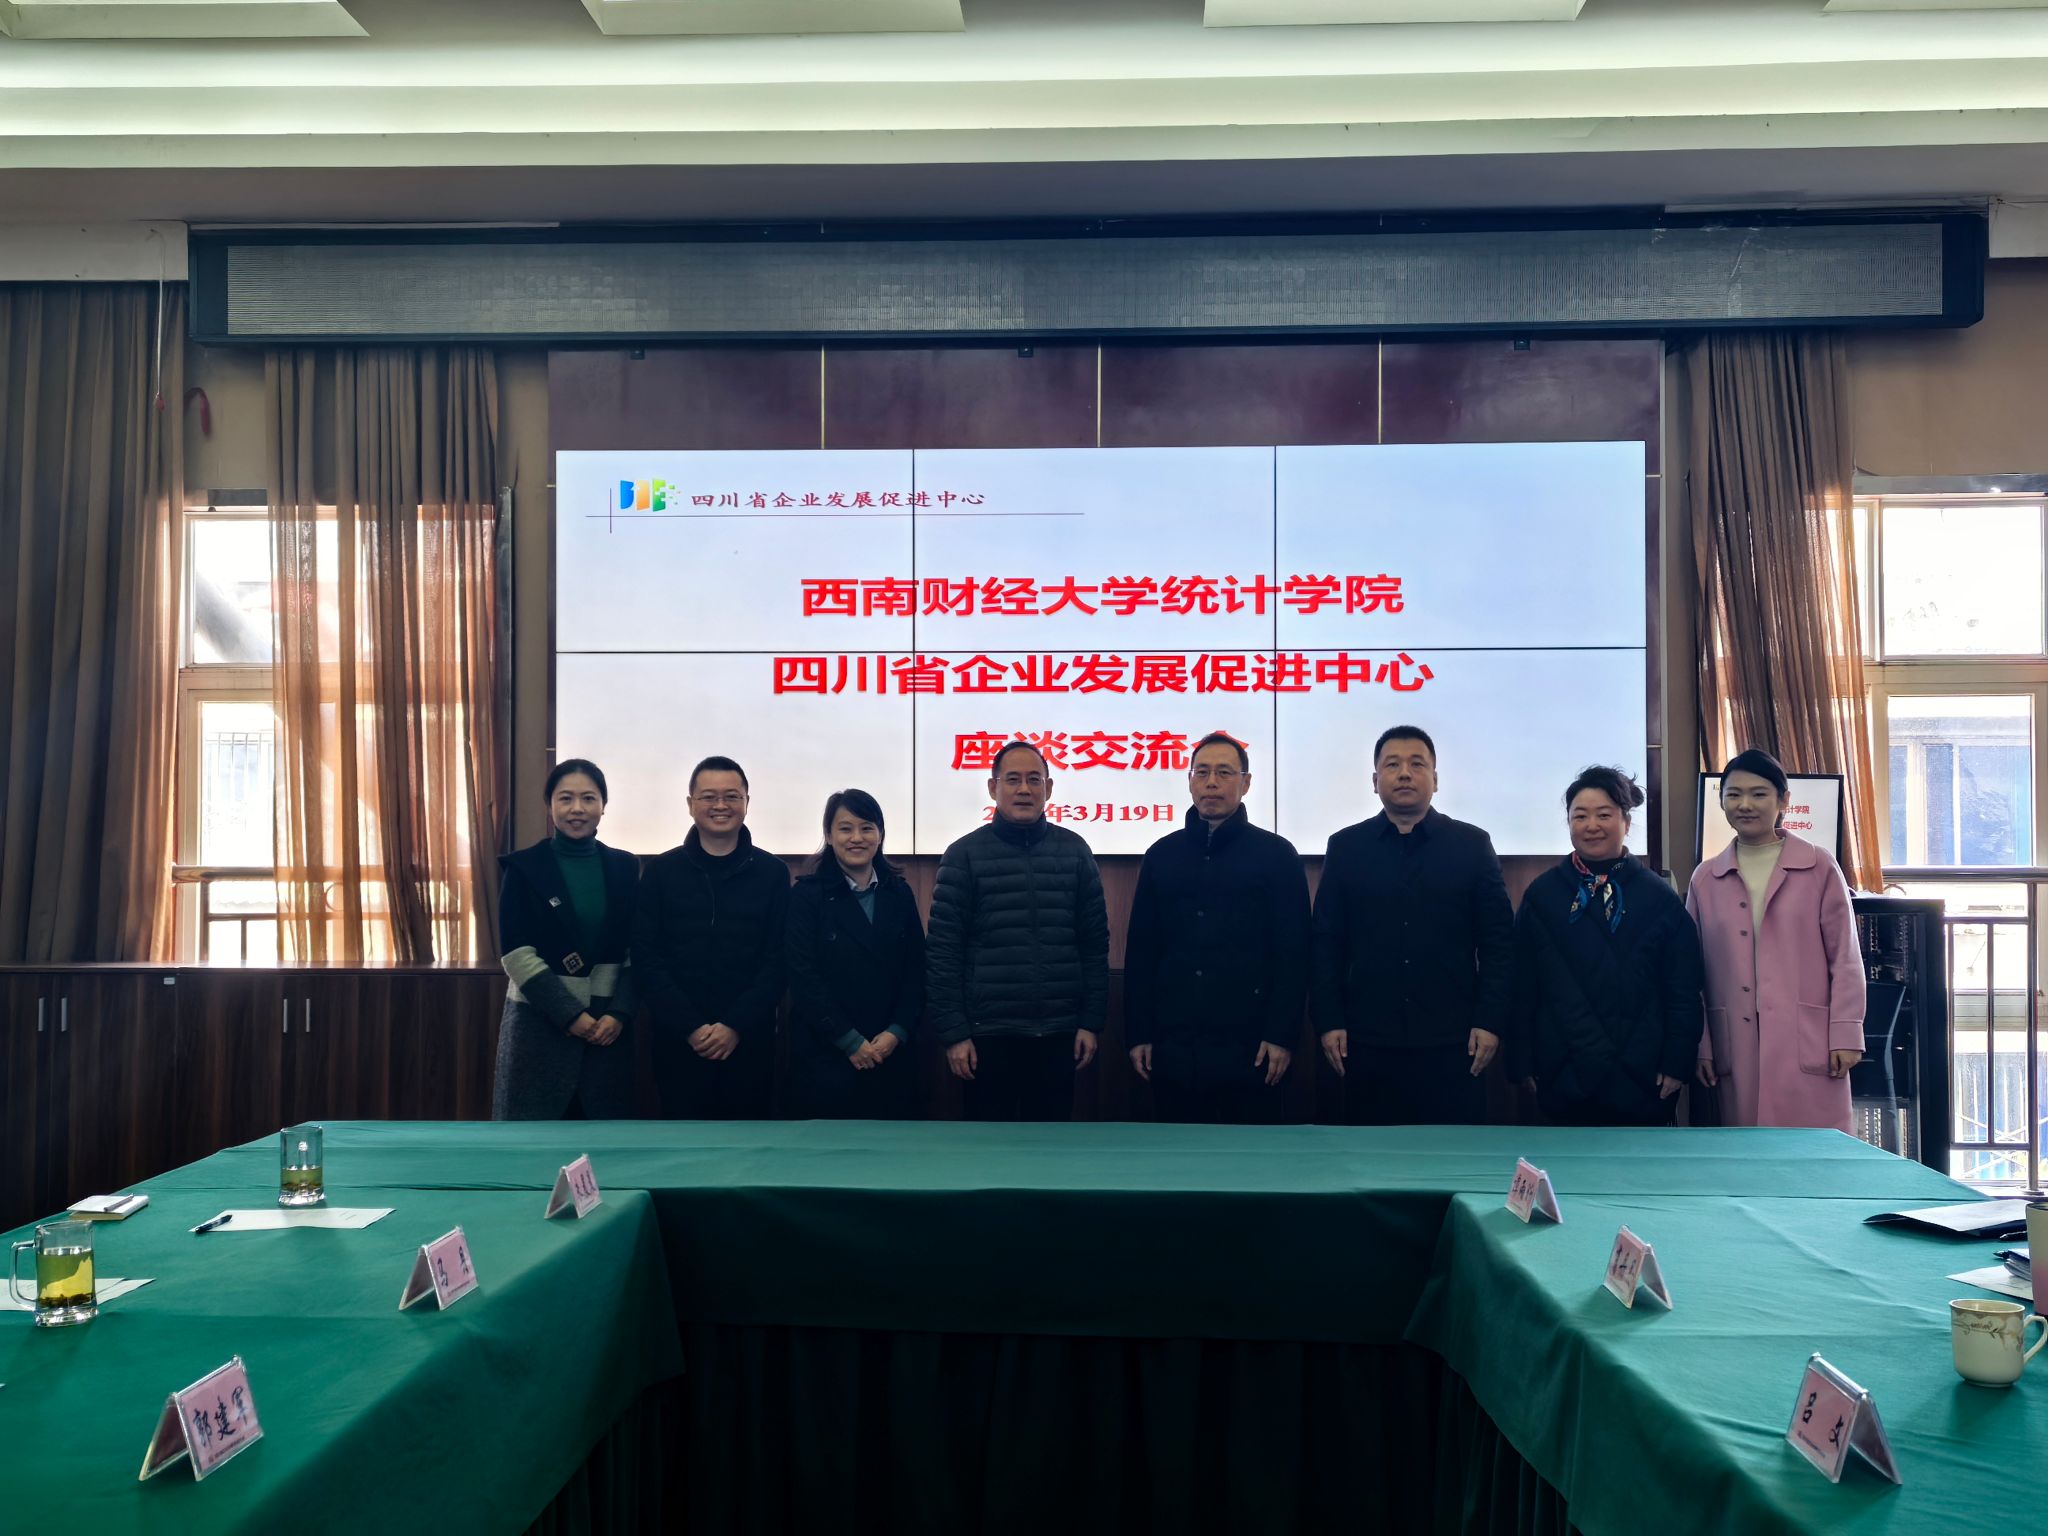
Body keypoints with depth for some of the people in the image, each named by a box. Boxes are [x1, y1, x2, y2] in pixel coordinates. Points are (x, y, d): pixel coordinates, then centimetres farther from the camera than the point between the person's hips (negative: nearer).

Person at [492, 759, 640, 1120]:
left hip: (608, 1023, 3)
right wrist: (570, 1015, -14)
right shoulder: (523, 868, -1)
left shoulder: (624, 867, 7)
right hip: (539, 1023, -2)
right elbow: (517, 955, -8)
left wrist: (619, 1014, -10)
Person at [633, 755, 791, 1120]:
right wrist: (690, 1027, -10)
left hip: (750, 1041, 0)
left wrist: (736, 1026, -10)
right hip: (679, 1041, 0)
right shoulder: (661, 872, 3)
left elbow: (778, 962, 0)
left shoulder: (773, 873, 3)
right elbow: (647, 959, -2)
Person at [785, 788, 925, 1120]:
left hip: (890, 1056, 4)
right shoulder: (806, 894, -2)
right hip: (825, 1057, -3)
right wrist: (851, 1042, -12)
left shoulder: (900, 894, 10)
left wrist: (897, 1032, -7)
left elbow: (916, 972, 7)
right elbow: (804, 977, -9)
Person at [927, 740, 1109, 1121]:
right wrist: (953, 1033, -8)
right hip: (988, 1033, -2)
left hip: (1058, 1034, 2)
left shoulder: (1074, 850, 6)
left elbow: (1095, 943, 7)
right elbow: (944, 951, -3)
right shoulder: (964, 854, -1)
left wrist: (1091, 1021, 2)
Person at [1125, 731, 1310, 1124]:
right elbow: (1140, 952, 10)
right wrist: (1137, 1034, 4)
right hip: (1172, 1042, 3)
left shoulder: (1276, 854, 2)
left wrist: (1282, 1035, -10)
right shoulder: (1161, 855, 10)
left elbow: (1292, 954, -3)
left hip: (1246, 1042, -3)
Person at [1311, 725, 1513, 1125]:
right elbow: (1326, 943, 5)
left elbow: (1498, 941, 2)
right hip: (1368, 1042, 1)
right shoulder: (1345, 847, 6)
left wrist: (1489, 1021, -4)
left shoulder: (1473, 845, 5)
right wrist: (1328, 1022, -2)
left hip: (1451, 1043, 0)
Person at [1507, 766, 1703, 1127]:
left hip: (1642, 1073, 0)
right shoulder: (1542, 894, 2)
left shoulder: (1659, 898, 1)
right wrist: (1522, 1062, -1)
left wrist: (1678, 1063, -5)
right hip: (1564, 1071, 1)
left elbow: (1683, 991, 0)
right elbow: (1523, 986, 2)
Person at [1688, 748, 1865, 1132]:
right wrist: (1700, 1045, 8)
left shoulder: (1819, 868, 2)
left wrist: (1845, 1036, -3)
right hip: (1738, 1049, 2)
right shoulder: (1705, 879, 8)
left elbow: (1845, 957, 2)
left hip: (1808, 1046, -2)